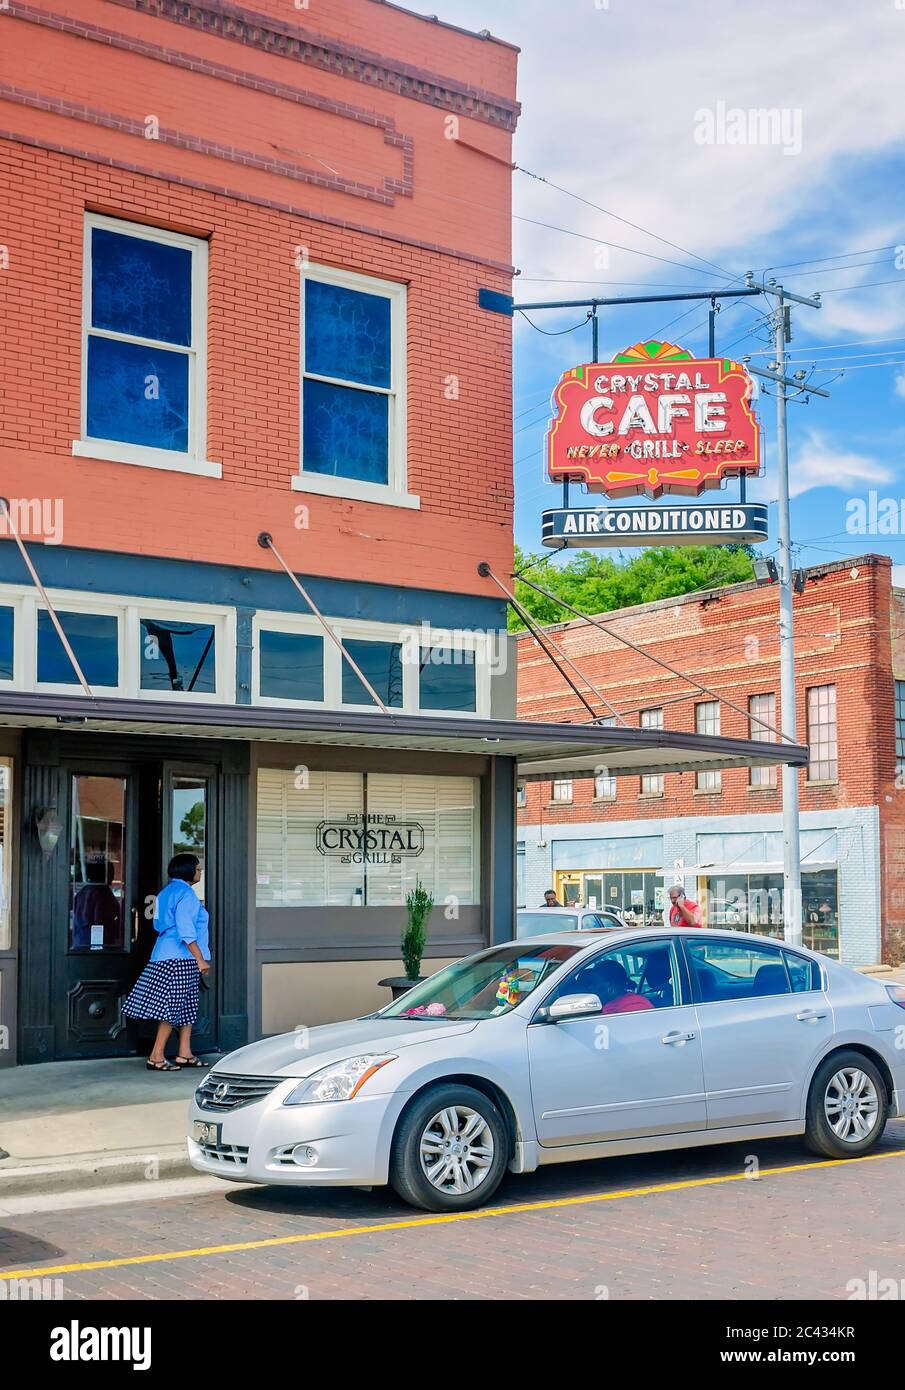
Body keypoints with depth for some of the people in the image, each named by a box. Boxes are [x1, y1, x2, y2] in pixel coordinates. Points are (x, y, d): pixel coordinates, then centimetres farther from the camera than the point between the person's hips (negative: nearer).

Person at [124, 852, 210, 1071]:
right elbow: (186, 931, -20)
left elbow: (160, 924, 23)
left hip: (166, 956, 10)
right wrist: (200, 959, -19)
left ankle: (184, 1053, 15)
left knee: (187, 1005, 13)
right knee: (172, 1006, -8)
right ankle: (156, 1056, -7)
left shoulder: (168, 892, 17)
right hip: (179, 958, -10)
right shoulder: (185, 894, -13)